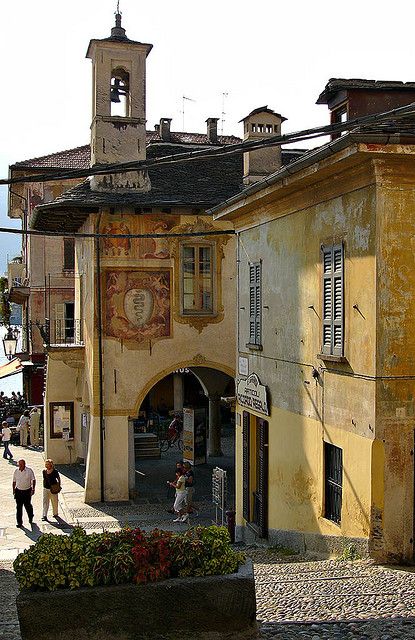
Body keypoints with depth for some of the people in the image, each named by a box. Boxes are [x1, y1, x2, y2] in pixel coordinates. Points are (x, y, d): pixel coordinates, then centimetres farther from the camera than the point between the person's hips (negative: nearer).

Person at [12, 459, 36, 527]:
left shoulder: (29, 470, -7)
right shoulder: (16, 471, 1)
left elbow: (33, 480, -1)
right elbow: (14, 481, 11)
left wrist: (33, 489, -8)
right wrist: (14, 490, 8)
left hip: (27, 491, -2)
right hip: (18, 491, 2)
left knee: (27, 505, 6)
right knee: (19, 507, 1)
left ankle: (30, 517, 35)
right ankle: (19, 522, 7)